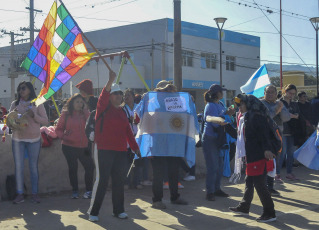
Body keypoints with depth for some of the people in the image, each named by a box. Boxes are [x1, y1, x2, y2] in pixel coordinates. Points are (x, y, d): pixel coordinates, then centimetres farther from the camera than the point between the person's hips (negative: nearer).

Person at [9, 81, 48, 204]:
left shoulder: (37, 104, 3)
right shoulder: (15, 104, 9)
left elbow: (45, 121, -1)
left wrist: (34, 115, -17)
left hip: (34, 140, -2)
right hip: (17, 139, 2)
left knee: (34, 167, 2)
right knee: (18, 167, 0)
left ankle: (35, 194, 9)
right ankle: (20, 194, 6)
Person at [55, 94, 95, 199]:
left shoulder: (86, 113, 6)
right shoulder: (66, 114, 3)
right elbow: (58, 129, 5)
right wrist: (63, 136, -11)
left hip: (84, 146, 1)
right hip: (69, 146, -1)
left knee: (90, 167, -7)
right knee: (72, 168, 8)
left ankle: (88, 190, 7)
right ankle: (74, 191, 20)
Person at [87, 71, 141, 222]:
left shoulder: (122, 112, 16)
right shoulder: (103, 109, 0)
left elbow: (128, 131, 15)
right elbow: (103, 97, -21)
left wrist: (135, 147, 8)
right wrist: (110, 81, -34)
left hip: (121, 151, 6)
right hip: (104, 151, -5)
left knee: (119, 181, 7)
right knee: (102, 180, -6)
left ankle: (118, 210, 19)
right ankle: (93, 212, 4)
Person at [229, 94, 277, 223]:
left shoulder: (255, 117, -12)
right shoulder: (246, 118, 19)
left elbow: (264, 134, -24)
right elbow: (241, 135, 28)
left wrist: (266, 149, -33)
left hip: (259, 157, -10)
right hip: (251, 157, 10)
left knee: (259, 184, -7)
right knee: (249, 182, 19)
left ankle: (269, 213, 0)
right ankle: (244, 207, 32)